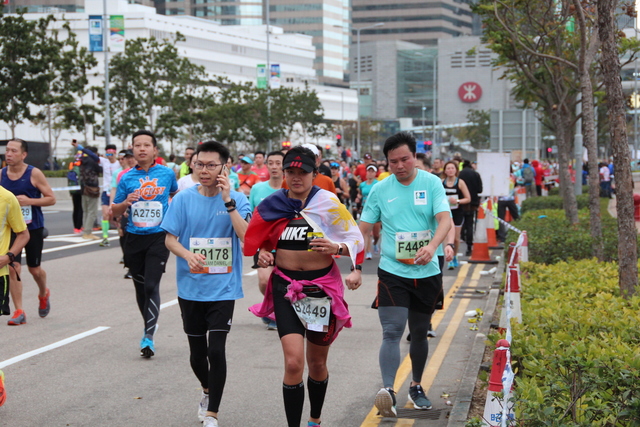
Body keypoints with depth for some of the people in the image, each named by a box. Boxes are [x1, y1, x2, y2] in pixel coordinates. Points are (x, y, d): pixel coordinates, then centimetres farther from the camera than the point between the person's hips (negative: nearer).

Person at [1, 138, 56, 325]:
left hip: (33, 228, -2)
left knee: (34, 269, 10)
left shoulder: (34, 173, -10)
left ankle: (43, 294, 42)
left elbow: (51, 198, -8)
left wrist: (29, 201, -21)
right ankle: (19, 312, -1)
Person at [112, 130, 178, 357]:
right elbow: (115, 211, 7)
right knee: (140, 287, 11)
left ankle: (149, 336, -13)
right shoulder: (127, 178, 2)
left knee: (151, 285, -14)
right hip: (135, 238, 3)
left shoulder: (167, 174, 0)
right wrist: (126, 203, -11)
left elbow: (176, 194, 22)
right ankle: (149, 325, 31)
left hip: (159, 237, -3)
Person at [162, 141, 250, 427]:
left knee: (216, 350, -12)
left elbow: (247, 237, -17)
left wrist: (228, 201, -22)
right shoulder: (184, 199, -1)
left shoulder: (237, 200, -5)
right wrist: (188, 255, -21)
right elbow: (170, 239, -1)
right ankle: (207, 391, 44)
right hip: (191, 287, 3)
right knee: (197, 352, 14)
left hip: (223, 288, -2)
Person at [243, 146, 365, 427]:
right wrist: (263, 255, -7)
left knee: (317, 363, 16)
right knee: (293, 362, -16)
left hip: (322, 286, -1)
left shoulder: (329, 203, -9)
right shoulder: (272, 206, 0)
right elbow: (259, 241, 15)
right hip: (286, 287, 1)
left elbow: (356, 239, -6)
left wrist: (336, 248, -26)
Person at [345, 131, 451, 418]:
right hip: (392, 272, -1)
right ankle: (387, 391, -25)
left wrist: (432, 246, -35)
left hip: (426, 273, 1)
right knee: (392, 332, -15)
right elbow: (363, 230, 4)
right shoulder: (380, 190, 0)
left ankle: (416, 386, 32)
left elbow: (445, 219, -15)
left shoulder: (432, 183, -3)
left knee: (419, 333, 14)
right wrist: (356, 269, -3)